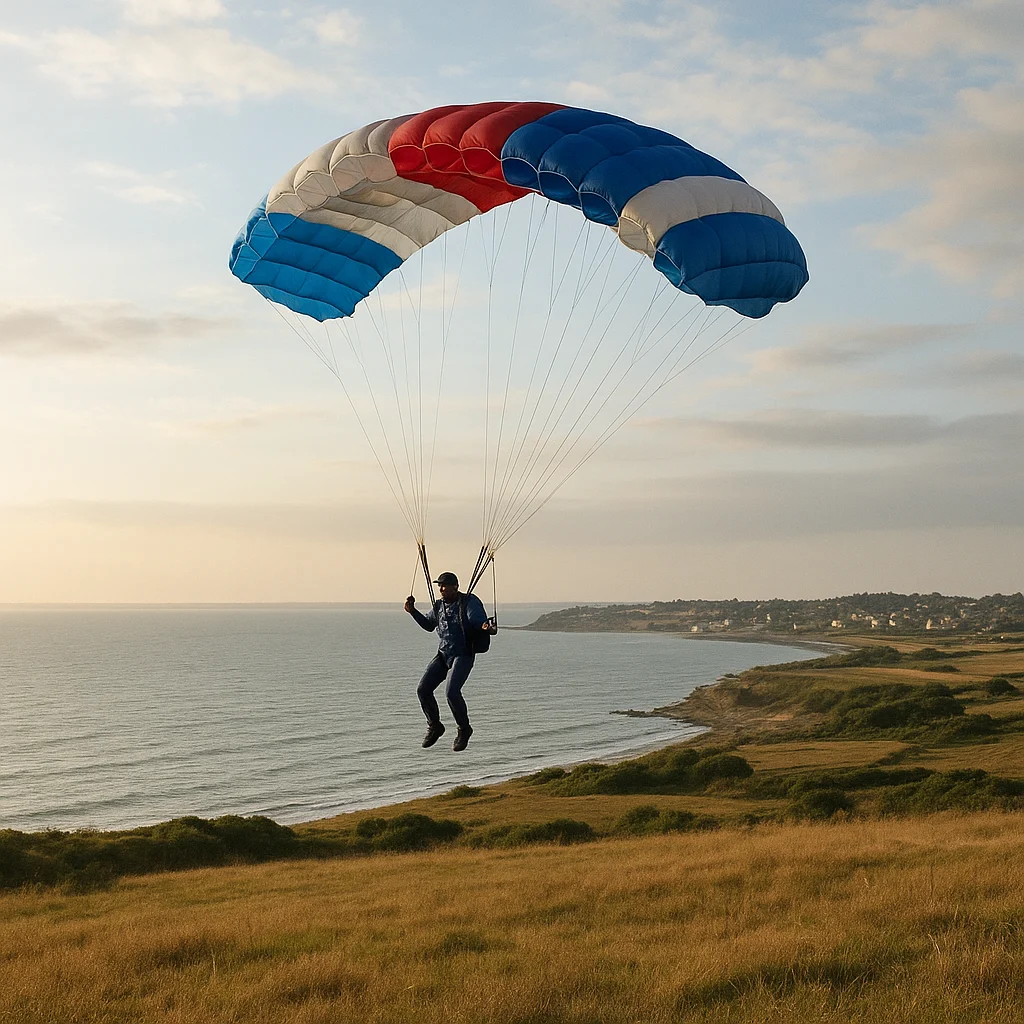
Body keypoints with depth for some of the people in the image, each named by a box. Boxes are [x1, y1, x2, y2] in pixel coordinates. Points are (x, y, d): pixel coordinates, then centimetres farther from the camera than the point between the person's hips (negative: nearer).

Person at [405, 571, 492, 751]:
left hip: (463, 654, -7)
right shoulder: (439, 605, 12)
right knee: (423, 690, -3)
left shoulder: (469, 601, -8)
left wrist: (484, 627, -43)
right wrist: (413, 612, 14)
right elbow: (429, 625, 27)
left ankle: (464, 729, -1)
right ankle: (434, 726, 18)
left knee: (451, 691, -23)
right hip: (443, 653, 7)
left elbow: (479, 620, -20)